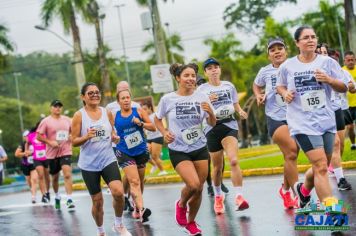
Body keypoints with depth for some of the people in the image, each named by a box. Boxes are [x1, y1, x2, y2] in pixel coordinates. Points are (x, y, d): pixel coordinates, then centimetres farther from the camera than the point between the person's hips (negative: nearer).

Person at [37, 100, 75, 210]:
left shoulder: (67, 120, 7)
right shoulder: (46, 121, -3)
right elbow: (38, 136, -5)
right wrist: (50, 142, -16)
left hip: (65, 151, 0)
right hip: (52, 153, 0)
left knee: (67, 174, -17)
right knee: (55, 177, 12)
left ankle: (69, 200, -20)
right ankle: (57, 197, 36)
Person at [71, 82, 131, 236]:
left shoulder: (107, 113, 5)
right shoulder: (79, 116, -6)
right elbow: (74, 142, -5)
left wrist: (115, 137, -6)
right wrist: (86, 137, -24)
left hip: (108, 160, 2)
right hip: (89, 164, -2)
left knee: (118, 192, -18)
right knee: (97, 201, 5)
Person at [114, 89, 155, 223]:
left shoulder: (139, 111, -2)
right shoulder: (115, 117, -1)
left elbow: (153, 127, -1)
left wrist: (141, 123, -16)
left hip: (141, 151, 3)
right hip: (124, 153, -2)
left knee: (140, 181, 13)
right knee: (134, 181, -17)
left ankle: (137, 207, 31)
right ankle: (141, 209, -29)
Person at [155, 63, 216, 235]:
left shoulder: (202, 97, -3)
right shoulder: (167, 99, -7)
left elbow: (212, 124, 3)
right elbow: (157, 120, 9)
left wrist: (210, 112, -17)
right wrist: (165, 133, -9)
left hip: (200, 149, 3)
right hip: (178, 150, -3)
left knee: (198, 189, 5)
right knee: (193, 185, -20)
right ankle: (181, 204, 13)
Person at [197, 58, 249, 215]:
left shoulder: (229, 86, 11)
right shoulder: (202, 89, 5)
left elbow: (236, 105, 20)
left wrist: (241, 112, -2)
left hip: (229, 125, 0)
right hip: (212, 128, 0)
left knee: (233, 161, -21)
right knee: (217, 167, 7)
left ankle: (239, 196, -23)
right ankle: (218, 196, 31)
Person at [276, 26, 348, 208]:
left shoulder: (327, 62, 3)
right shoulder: (287, 66, 2)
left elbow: (343, 88, 6)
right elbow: (280, 86, 19)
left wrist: (329, 80, -13)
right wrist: (285, 93, -3)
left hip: (326, 121, 4)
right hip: (302, 123, -3)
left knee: (320, 167, 14)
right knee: (321, 167, -16)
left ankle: (303, 190, 44)